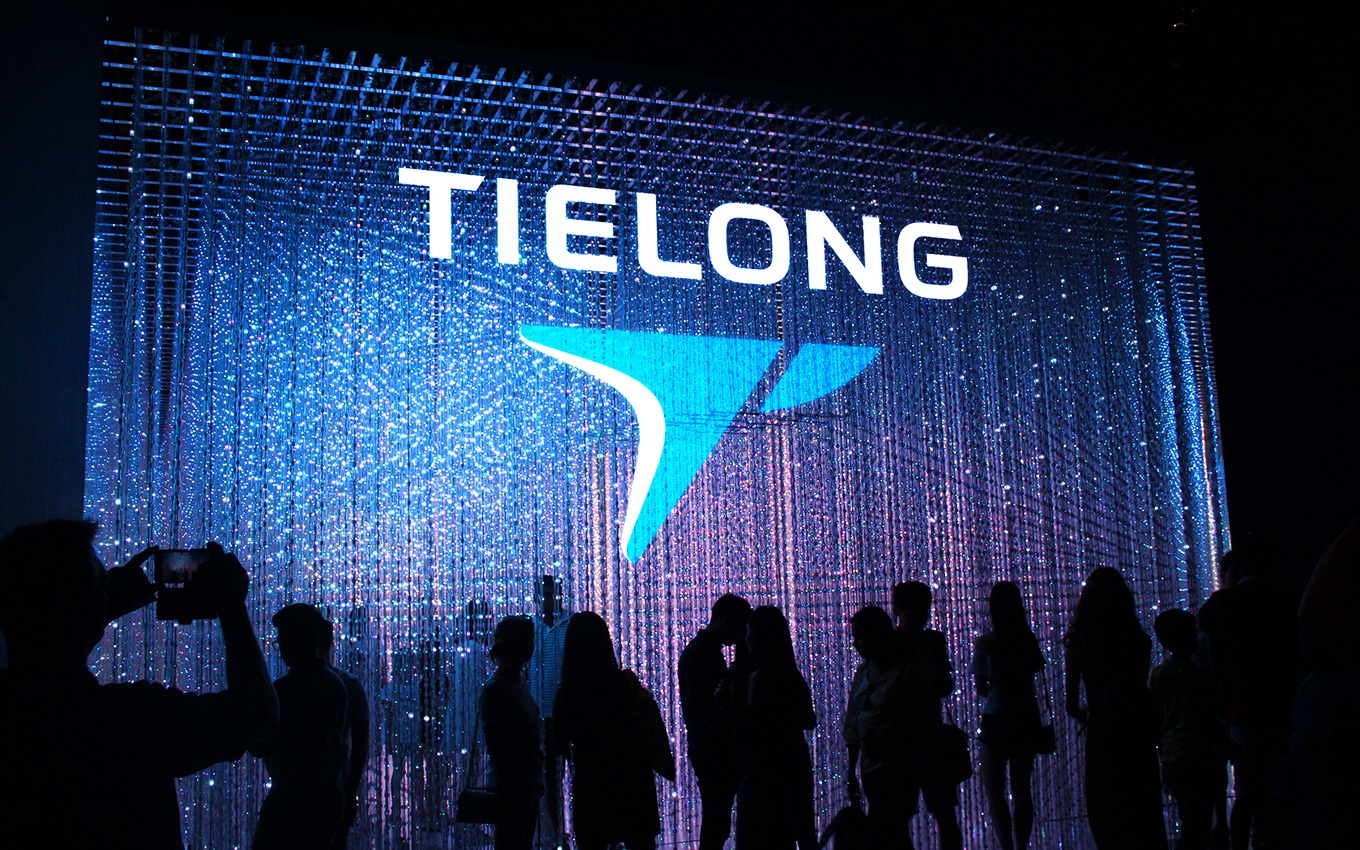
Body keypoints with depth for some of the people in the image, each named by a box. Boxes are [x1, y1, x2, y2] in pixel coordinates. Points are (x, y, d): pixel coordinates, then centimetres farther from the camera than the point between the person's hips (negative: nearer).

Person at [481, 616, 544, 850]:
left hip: (528, 785, 8)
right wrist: (510, 786, -18)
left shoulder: (519, 682, 11)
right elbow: (494, 745, -17)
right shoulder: (495, 689, -15)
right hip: (513, 787, -8)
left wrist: (535, 783, 16)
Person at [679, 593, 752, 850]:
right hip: (711, 750, -10)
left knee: (717, 819, 13)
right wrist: (733, 733, -20)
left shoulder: (709, 651, 15)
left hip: (718, 750, 10)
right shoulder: (698, 653, -16)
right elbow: (702, 707, -23)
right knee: (717, 821, -5)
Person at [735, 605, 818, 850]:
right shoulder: (793, 676, 5)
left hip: (765, 770, -8)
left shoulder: (759, 677, -17)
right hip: (796, 765, 8)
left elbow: (747, 729, -17)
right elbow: (810, 721, 14)